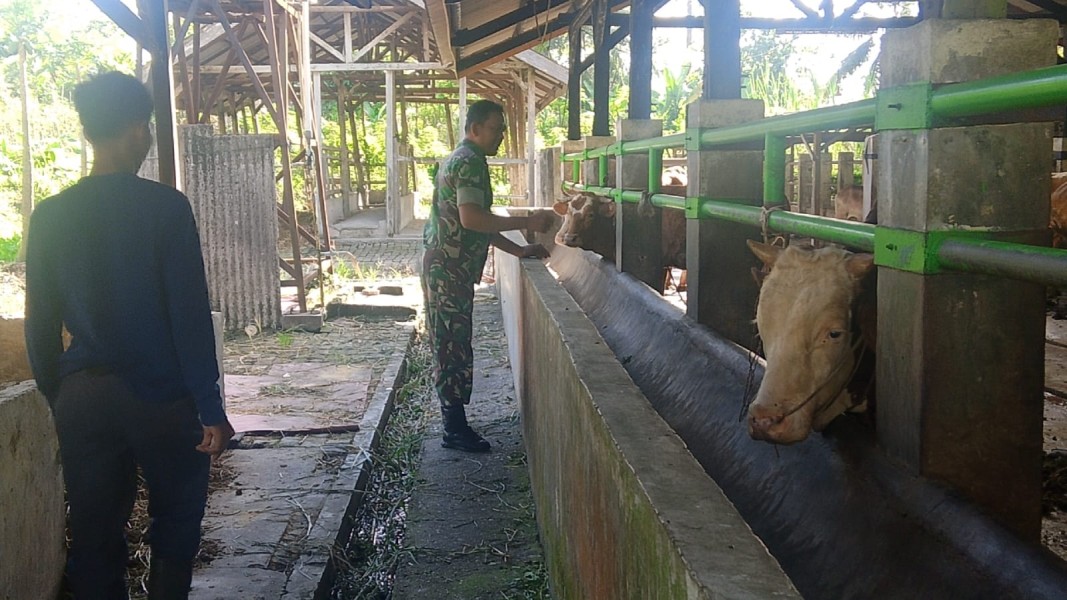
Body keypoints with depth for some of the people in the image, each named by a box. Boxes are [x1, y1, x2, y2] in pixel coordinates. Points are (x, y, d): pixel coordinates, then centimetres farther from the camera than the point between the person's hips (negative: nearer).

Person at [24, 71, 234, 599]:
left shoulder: (49, 216, 1)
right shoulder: (165, 206, -11)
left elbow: (40, 326, 5)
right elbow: (190, 314, -13)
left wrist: (59, 401, 17)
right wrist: (210, 410, -8)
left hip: (82, 401, 4)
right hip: (161, 396, -4)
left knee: (93, 536, 12)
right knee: (176, 523, 14)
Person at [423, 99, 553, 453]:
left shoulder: (462, 160, 20)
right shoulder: (470, 162, -14)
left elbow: (477, 224, 22)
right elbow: (471, 219, -26)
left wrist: (518, 250, 15)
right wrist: (528, 222, -22)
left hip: (446, 267, 11)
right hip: (450, 269, -11)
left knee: (451, 345, 14)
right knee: (454, 347, -6)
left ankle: (453, 422, 21)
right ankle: (455, 429, 0)